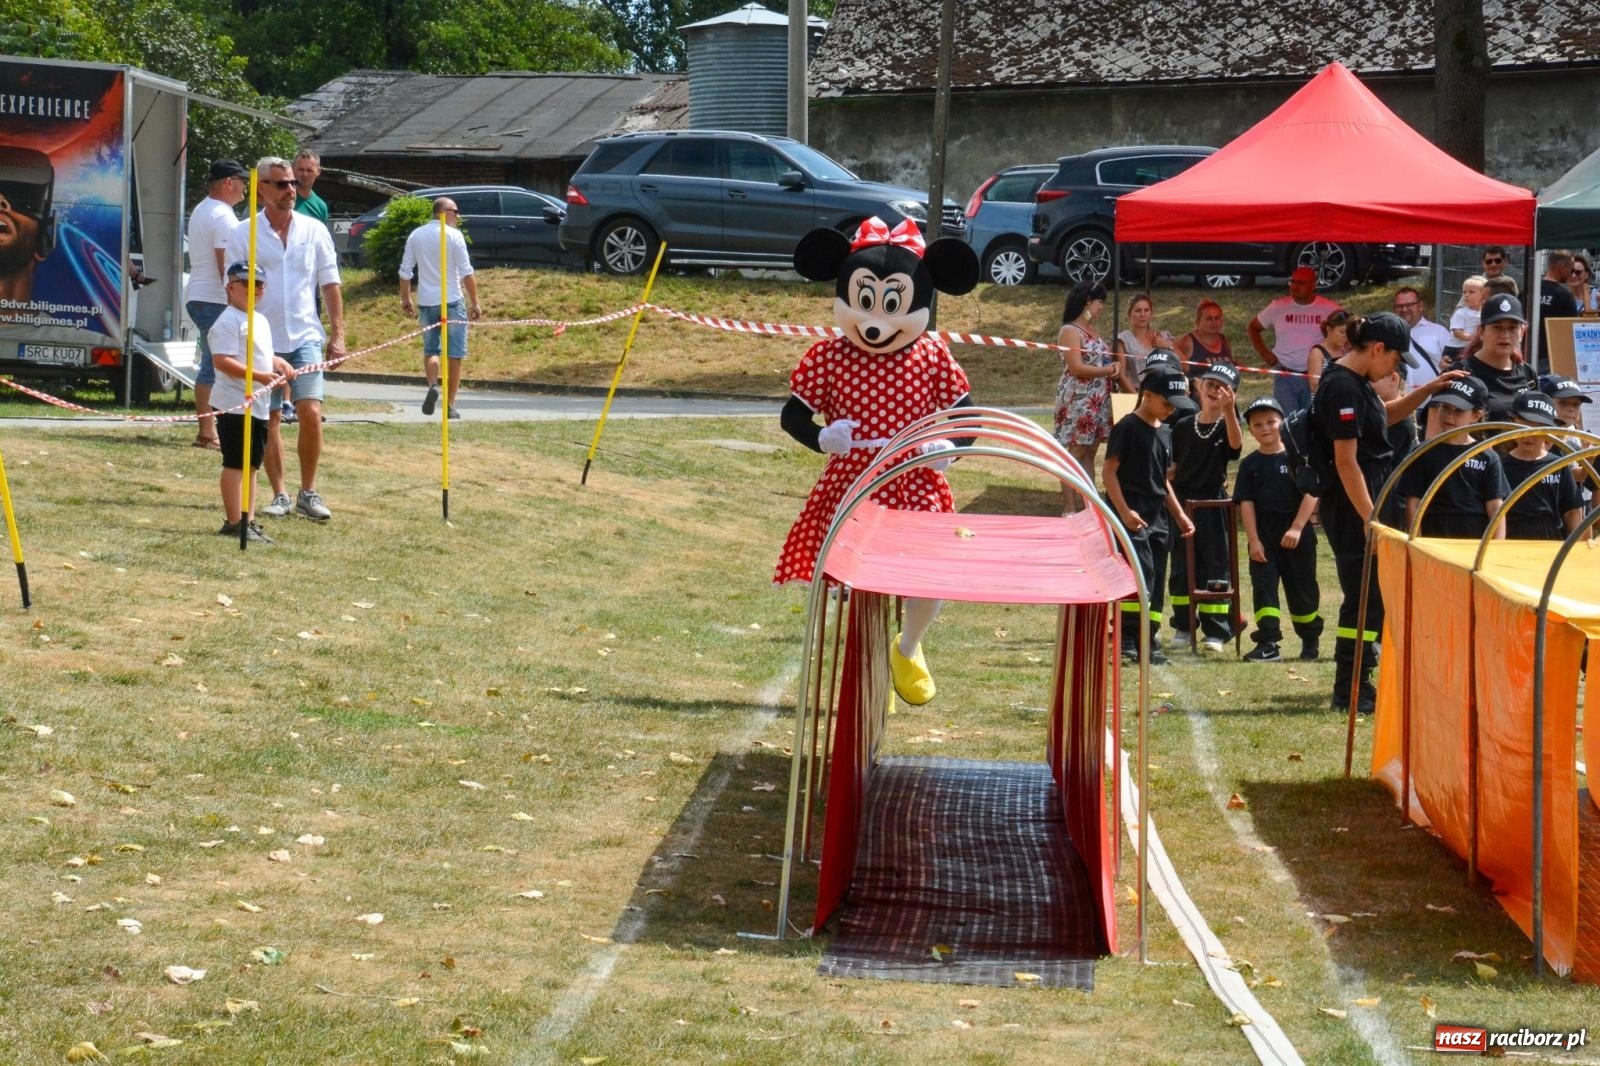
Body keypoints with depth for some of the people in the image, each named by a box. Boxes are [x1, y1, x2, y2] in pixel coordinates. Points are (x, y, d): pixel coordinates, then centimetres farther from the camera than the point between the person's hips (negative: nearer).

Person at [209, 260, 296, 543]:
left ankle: (249, 521, 19)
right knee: (235, 465, -6)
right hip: (235, 406, -10)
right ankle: (233, 523, -5)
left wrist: (279, 365, 9)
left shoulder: (261, 321, 18)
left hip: (259, 407, 10)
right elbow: (222, 361, -23)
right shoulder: (228, 322, -13)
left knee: (251, 466, 13)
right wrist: (259, 376, -28)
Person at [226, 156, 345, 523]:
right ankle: (279, 496, 13)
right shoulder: (244, 235, 0)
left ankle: (308, 493, 2)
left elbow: (330, 286, 9)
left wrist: (337, 334, 2)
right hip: (262, 340, -1)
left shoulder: (314, 231, 5)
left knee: (311, 413, -10)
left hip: (304, 337, 1)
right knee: (270, 420, 4)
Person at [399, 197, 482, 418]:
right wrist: (475, 303, -4)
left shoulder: (416, 235, 7)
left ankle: (433, 385, -14)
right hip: (451, 301, -4)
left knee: (430, 349, 14)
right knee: (454, 354, 4)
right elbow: (467, 272, -9)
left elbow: (405, 271, 10)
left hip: (426, 302, 4)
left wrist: (405, 299, 21)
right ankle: (450, 404, 3)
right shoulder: (454, 235, -7)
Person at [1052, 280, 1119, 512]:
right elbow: (1077, 367, -19)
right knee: (1075, 453, -8)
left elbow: (1102, 359, 23)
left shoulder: (1092, 330, 17)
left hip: (1099, 401, 9)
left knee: (1089, 454, 9)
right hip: (1077, 401, -9)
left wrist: (1115, 364, 0)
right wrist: (1108, 370, -12)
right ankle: (1070, 508, -8)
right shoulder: (1070, 331, -10)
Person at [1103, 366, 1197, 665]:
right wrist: (1124, 511, -19)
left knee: (1156, 582, 7)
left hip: (1158, 517, 8)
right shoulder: (1127, 427, -7)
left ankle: (1148, 643, 12)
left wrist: (1179, 515, 21)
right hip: (1132, 516, -8)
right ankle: (1128, 640, -20)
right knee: (1140, 573, -21)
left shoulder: (1162, 434, 17)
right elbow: (1110, 471, -11)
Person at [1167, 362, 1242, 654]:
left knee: (1215, 567, -1)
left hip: (1214, 503, -3)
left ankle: (1215, 632, 4)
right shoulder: (1183, 427, 6)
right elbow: (1173, 468, 12)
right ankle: (1183, 626, 19)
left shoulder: (1226, 425, -2)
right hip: (1182, 505, 3)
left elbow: (1236, 443, -26)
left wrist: (1229, 409, -39)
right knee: (1181, 566, 7)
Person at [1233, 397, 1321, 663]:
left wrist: (1297, 528, -16)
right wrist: (1253, 540, -8)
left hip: (1296, 534, -1)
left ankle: (1311, 641, 23)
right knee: (1263, 586, -6)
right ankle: (1268, 643, -8)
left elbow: (1311, 494, -7)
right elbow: (1246, 503, 0)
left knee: (1302, 588, 7)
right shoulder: (1250, 464, 4)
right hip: (1262, 534, 2)